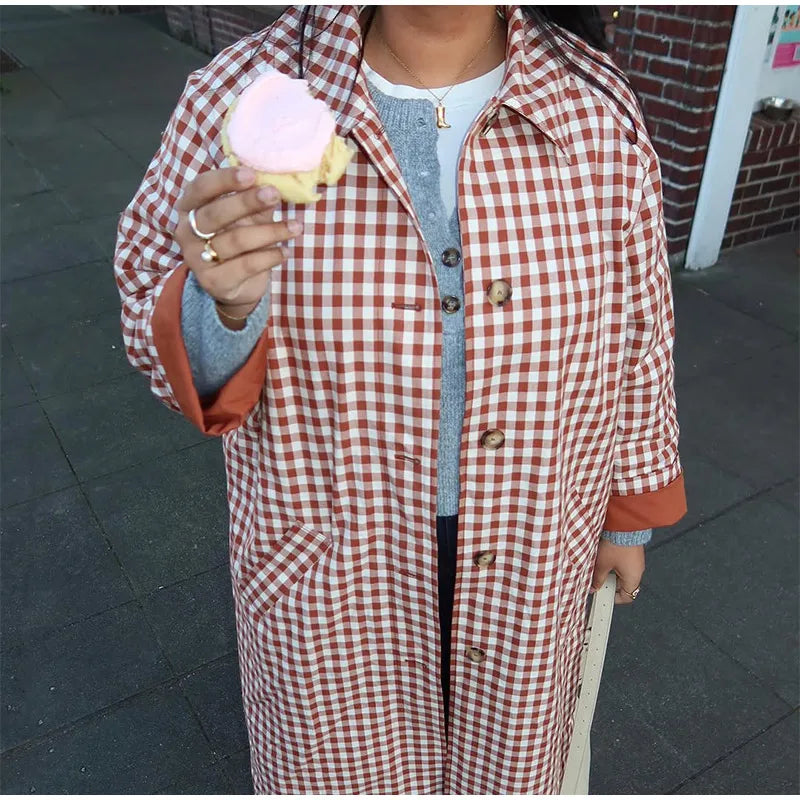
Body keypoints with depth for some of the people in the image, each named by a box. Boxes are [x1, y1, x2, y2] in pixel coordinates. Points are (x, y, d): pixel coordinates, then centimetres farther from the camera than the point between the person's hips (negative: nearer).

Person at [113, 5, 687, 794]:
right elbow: (156, 326, -8)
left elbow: (634, 330, 0)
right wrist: (221, 306, -32)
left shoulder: (598, 108, -11)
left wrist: (631, 511, 9)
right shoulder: (239, 99, -17)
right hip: (330, 567, -1)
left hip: (527, 562, 2)